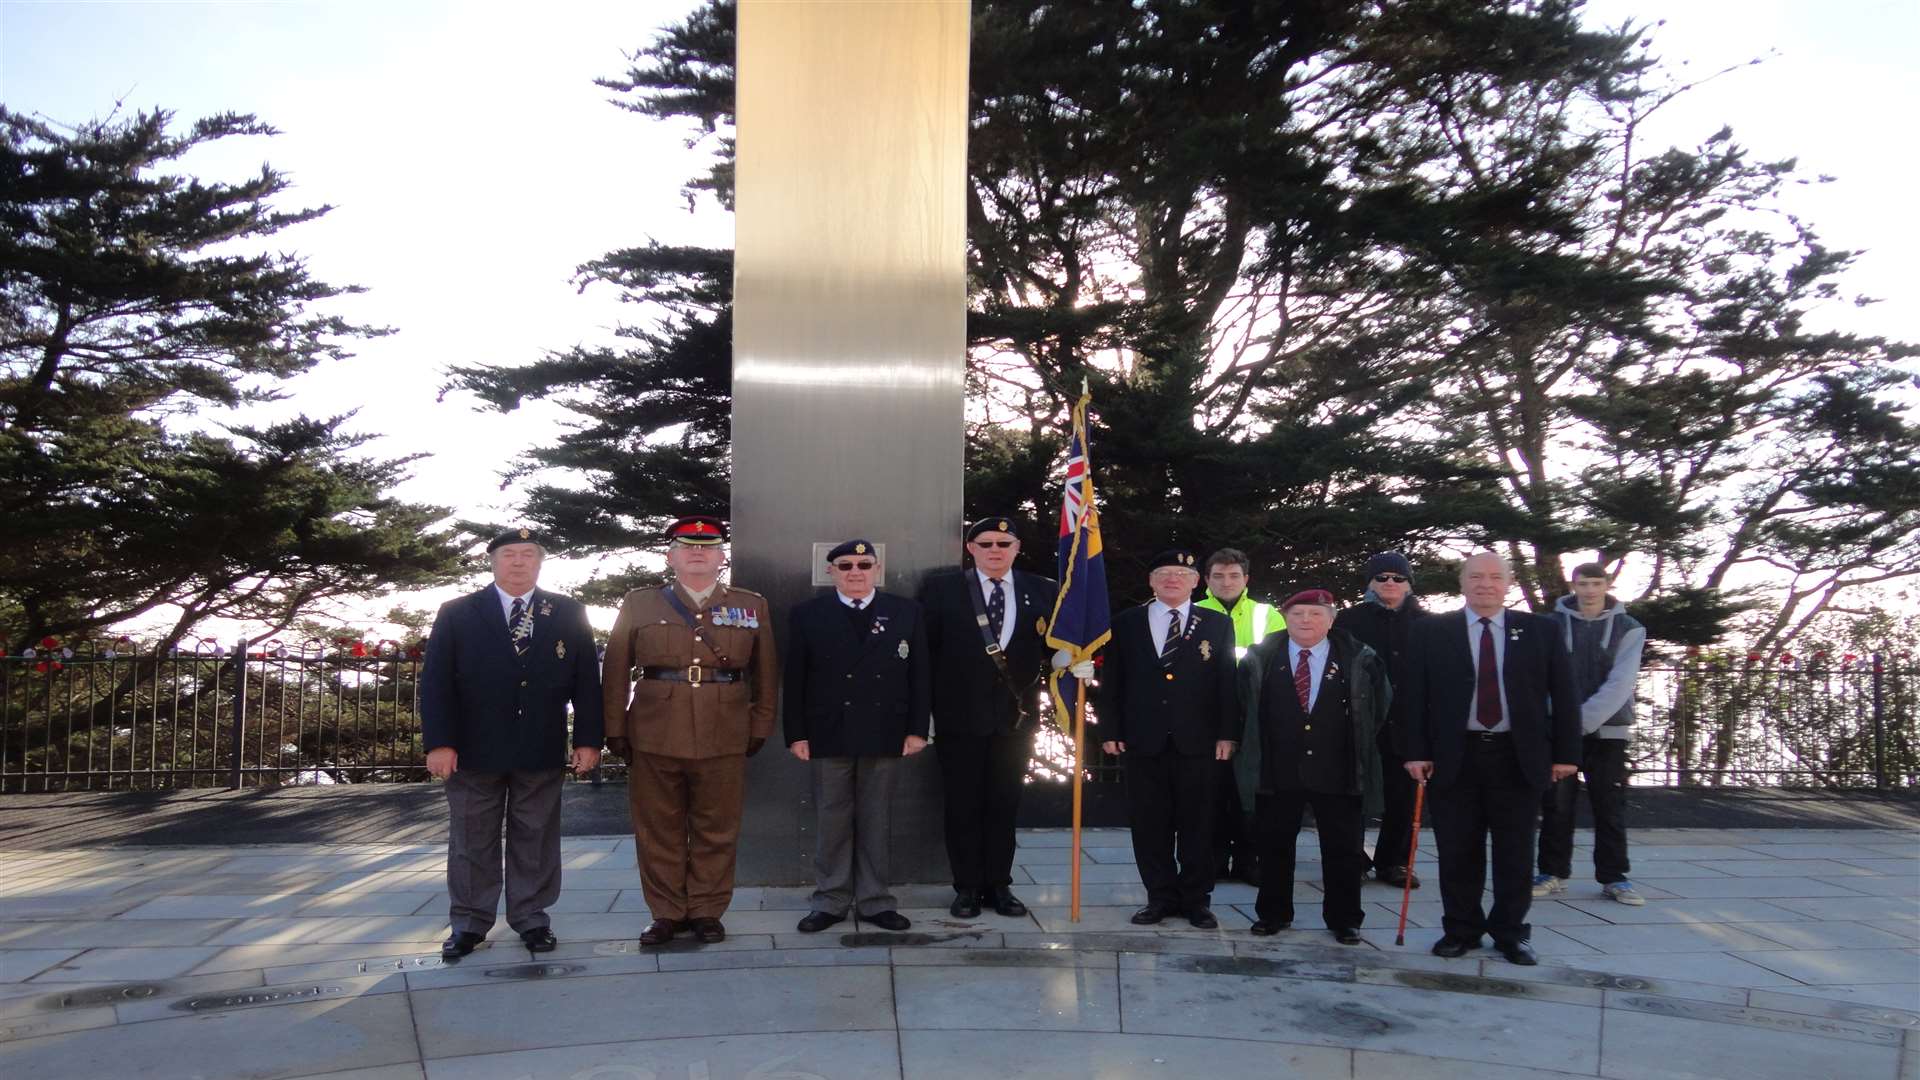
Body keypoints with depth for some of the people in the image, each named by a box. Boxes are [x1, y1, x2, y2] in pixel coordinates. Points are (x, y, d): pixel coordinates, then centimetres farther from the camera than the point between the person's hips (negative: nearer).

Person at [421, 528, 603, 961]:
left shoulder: (569, 614, 5)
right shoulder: (456, 614, 2)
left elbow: (586, 680, 4)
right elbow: (435, 682, -2)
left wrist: (588, 739, -3)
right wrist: (438, 742, -11)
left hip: (542, 752, 1)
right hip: (474, 750, 0)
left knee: (535, 839, 8)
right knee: (471, 841, 8)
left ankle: (531, 918, 19)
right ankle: (468, 922, 19)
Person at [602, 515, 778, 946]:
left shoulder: (752, 605, 8)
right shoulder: (639, 605, 7)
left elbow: (766, 673, 9)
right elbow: (616, 672, 7)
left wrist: (760, 728, 6)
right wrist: (615, 730, 3)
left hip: (725, 740, 0)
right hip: (654, 738, 0)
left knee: (716, 831, 6)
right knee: (659, 830, 7)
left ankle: (707, 911, 19)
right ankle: (666, 913, 20)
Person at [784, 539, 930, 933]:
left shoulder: (906, 612, 5)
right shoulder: (807, 615, 2)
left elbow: (919, 674, 5)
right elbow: (795, 679, 1)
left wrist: (917, 729, -1)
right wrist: (796, 734, -4)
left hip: (883, 736, 1)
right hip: (827, 736, -1)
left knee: (875, 822, 8)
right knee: (832, 822, 6)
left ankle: (874, 901, 18)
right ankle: (830, 901, 16)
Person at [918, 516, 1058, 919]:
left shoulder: (1042, 591, 5)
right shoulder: (942, 590, 0)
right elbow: (923, 651, 0)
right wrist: (925, 711, -5)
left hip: (1016, 717, 2)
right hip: (960, 717, -1)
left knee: (1004, 806, 9)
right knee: (963, 806, 6)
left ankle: (999, 885, 21)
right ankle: (967, 888, 17)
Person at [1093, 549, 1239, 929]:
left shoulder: (1217, 625, 7)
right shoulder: (1125, 624, 8)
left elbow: (1228, 683, 3)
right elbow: (1111, 682, 6)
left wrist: (1227, 734, -4)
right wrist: (1110, 730, -1)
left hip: (1197, 741, -1)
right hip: (1142, 741, 1)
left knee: (1197, 824, 5)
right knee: (1150, 823, 5)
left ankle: (1196, 899, 16)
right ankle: (1160, 896, 16)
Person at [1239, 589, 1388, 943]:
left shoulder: (1360, 660, -3)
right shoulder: (1260, 659, 1)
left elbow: (1378, 706, 8)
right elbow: (1245, 704, 13)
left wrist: (1359, 746, 7)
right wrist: (1261, 744, 9)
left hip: (1338, 771, -1)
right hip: (1279, 769, 1)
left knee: (1343, 848, 6)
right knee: (1274, 845, 9)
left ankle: (1343, 919, 19)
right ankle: (1273, 913, 22)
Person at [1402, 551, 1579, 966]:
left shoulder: (1541, 631, 5)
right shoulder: (1430, 631, 2)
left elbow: (1563, 694, 5)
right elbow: (1414, 695, 1)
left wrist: (1566, 753, 0)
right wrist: (1416, 752, -5)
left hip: (1520, 757, 1)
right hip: (1454, 757, 0)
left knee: (1515, 851, 8)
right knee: (1458, 851, 6)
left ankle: (1511, 932, 22)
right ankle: (1461, 930, 19)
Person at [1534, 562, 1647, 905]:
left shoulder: (1629, 629, 1)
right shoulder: (1552, 625, 2)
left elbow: (1620, 683, -10)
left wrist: (1584, 719, -20)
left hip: (1607, 731, 0)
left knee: (1610, 807, 5)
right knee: (1556, 805, 4)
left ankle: (1613, 877, 13)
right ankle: (1553, 873, 13)